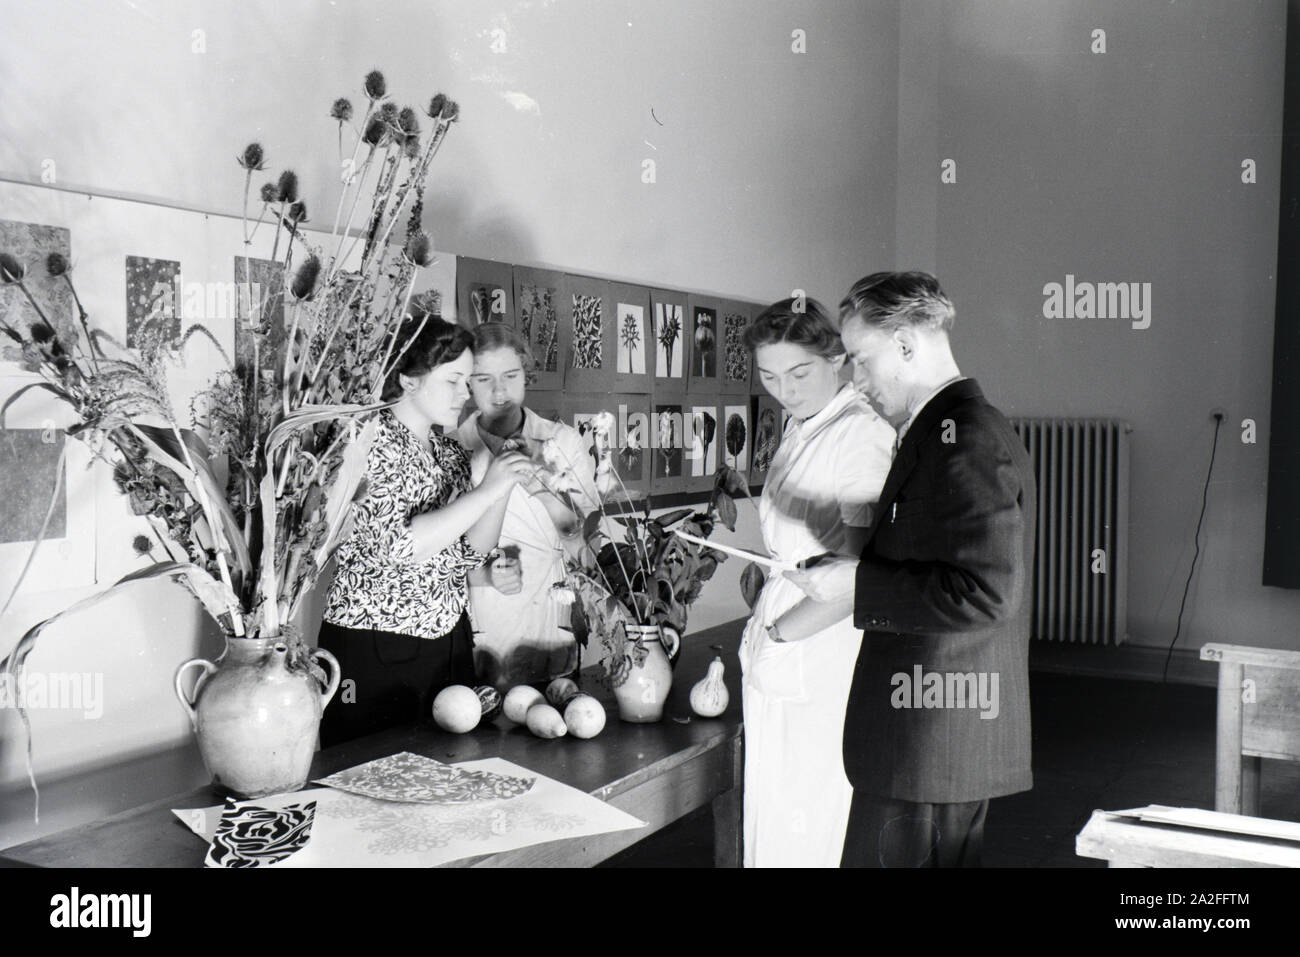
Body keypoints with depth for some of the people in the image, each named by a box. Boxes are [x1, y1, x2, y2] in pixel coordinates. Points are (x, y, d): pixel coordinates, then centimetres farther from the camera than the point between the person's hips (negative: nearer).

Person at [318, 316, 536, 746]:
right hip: (375, 651, -7)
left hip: (449, 642, 7)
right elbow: (399, 547, -23)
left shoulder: (449, 450, 11)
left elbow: (471, 552, 11)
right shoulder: (370, 440, -12)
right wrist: (486, 491, -21)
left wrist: (504, 486, -3)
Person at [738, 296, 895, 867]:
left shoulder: (861, 434, -16)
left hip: (820, 657, -8)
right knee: (765, 815, 15)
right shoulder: (798, 428, 13)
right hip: (775, 656, 8)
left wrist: (779, 633, -12)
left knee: (803, 825, 2)